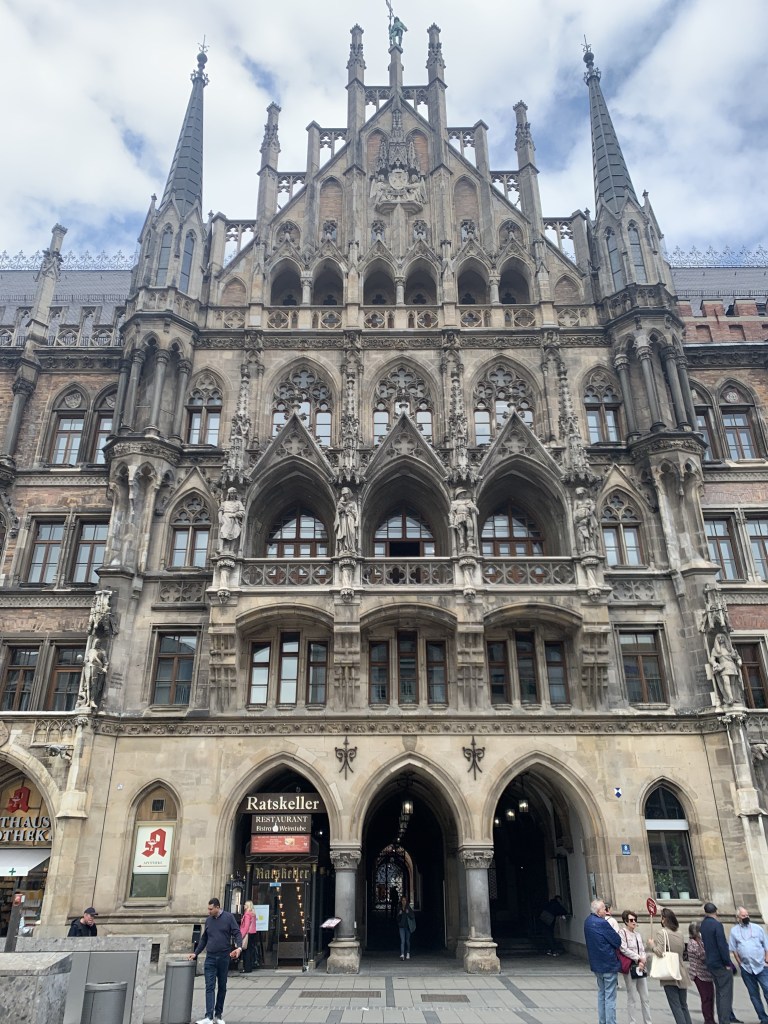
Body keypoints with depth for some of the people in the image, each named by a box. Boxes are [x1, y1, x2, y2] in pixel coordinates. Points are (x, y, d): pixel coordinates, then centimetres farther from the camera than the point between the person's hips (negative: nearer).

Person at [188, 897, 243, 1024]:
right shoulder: (209, 920, 9)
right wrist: (196, 953, 13)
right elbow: (203, 939, 18)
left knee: (222, 986, 8)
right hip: (210, 958, 3)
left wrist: (239, 947, -23)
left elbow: (237, 933, -8)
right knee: (210, 987, -6)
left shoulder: (229, 917, -5)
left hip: (224, 957, -3)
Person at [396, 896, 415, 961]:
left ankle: (408, 953, 28)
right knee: (402, 940, -12)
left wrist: (408, 913, -19)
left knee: (407, 940, 10)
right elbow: (398, 919, 9)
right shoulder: (399, 909, 5)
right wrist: (399, 914, -10)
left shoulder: (409, 908, 0)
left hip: (408, 926, 0)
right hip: (401, 927, 0)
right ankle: (402, 955, -17)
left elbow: (413, 917, -3)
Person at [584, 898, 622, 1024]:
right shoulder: (602, 923, -23)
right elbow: (618, 942, -16)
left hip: (596, 964, 8)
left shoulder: (588, 922, 5)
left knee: (601, 994, 19)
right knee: (610, 997, -1)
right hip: (609, 964, -8)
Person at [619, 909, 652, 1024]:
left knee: (645, 998, 9)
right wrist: (638, 958, -11)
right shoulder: (622, 932, -6)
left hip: (641, 968, 6)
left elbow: (643, 950, 14)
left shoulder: (638, 934, 15)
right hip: (630, 967, -6)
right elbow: (624, 949, -14)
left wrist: (642, 961, -5)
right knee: (632, 998, -1)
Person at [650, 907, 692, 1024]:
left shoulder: (661, 932, -14)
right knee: (684, 1005, 15)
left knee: (676, 1006, -1)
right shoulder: (679, 932, 6)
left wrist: (652, 944, -4)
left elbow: (660, 952, -22)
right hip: (681, 974, 6)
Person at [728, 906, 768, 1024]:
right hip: (746, 969, 1)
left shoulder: (757, 928, 1)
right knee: (754, 995, 7)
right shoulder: (734, 931, 2)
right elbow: (734, 949, 5)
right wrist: (740, 964, -1)